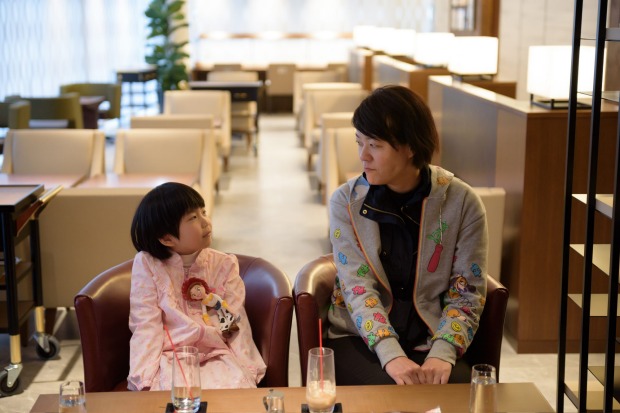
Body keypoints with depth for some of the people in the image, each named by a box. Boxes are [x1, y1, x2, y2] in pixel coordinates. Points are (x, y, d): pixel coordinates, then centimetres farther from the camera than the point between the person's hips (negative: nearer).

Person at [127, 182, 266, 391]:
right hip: (170, 358, -2)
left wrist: (248, 369, -9)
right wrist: (145, 380, -16)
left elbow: (236, 324, 4)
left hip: (217, 356, 3)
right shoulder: (147, 264, 0)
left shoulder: (224, 265, 7)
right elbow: (147, 326, -5)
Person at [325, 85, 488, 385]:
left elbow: (467, 293, -5)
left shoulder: (462, 202, -5)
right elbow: (357, 287, -13)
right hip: (359, 337, -1)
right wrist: (391, 355, -28)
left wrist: (442, 353, -22)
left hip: (429, 339, 1)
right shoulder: (346, 201, -4)